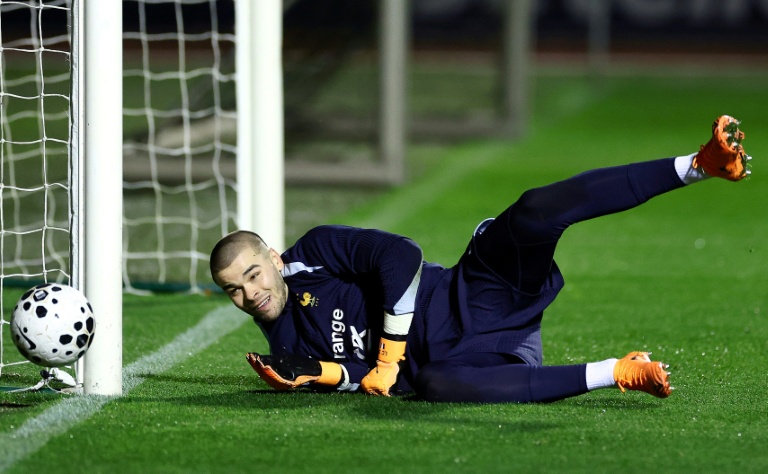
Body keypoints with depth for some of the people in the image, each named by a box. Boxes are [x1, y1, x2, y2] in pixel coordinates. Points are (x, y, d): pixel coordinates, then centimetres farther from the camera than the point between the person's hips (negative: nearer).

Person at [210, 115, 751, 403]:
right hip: (447, 357, 2)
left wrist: (392, 352, -8)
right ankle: (618, 373, -34)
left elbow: (399, 256, -6)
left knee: (536, 213, -30)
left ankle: (702, 163, -34)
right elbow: (374, 378, 11)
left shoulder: (315, 251, 6)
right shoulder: (287, 345, 17)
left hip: (476, 296, -2)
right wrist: (324, 374, -11)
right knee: (434, 383, -38)